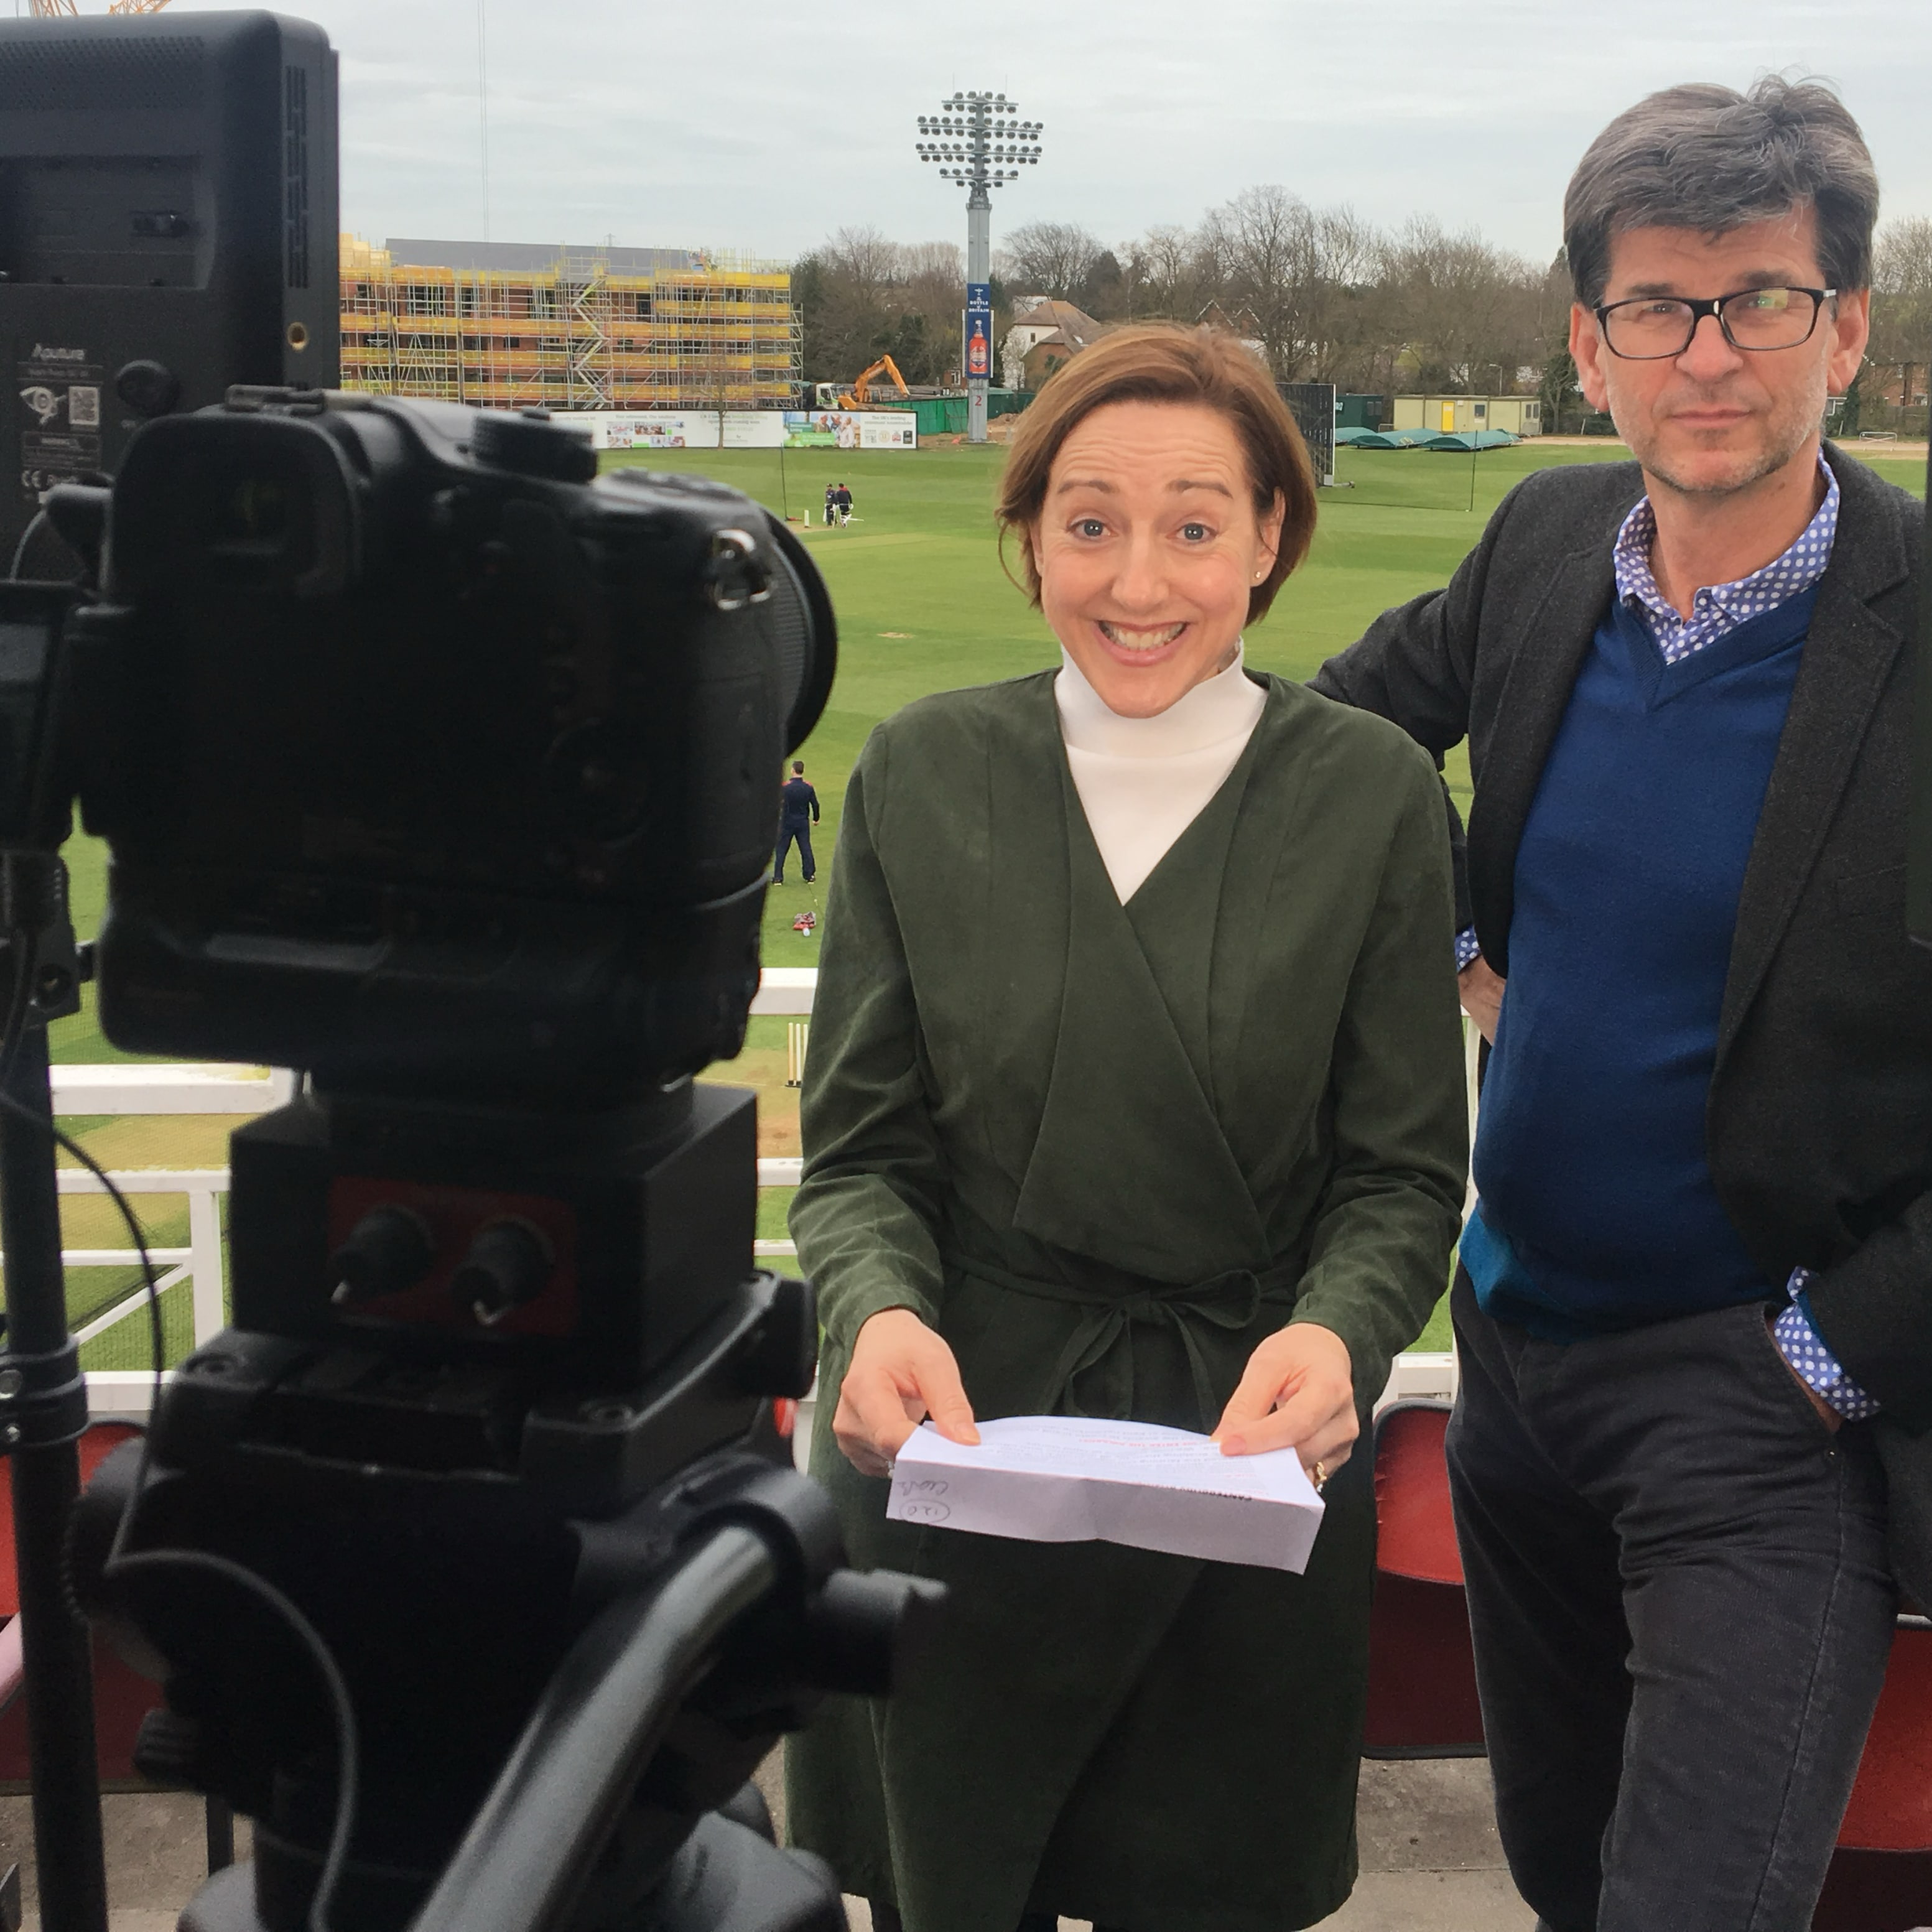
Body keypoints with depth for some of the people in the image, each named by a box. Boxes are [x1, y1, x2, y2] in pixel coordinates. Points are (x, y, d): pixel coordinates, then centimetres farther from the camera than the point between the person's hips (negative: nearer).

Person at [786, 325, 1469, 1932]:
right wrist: (879, 1311, -19)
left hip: (1251, 1457, 0)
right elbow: (857, 1148, 2)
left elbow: (1405, 1173, 0)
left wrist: (1337, 1335, -20)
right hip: (953, 1451, 1)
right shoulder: (923, 775, -1)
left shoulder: (1374, 795, -4)